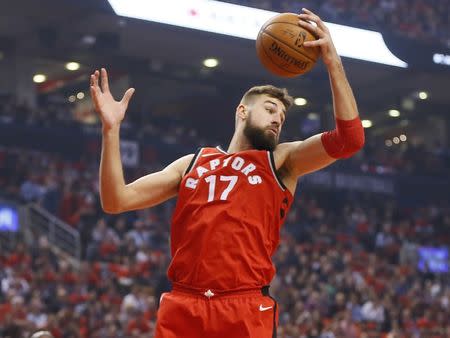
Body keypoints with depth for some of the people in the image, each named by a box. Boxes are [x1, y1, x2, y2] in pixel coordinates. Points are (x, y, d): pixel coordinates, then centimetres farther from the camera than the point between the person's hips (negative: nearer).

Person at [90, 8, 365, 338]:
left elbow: (350, 139, -1)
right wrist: (112, 129, 4)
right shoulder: (192, 163, 21)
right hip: (182, 307, 2)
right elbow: (116, 200, 14)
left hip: (247, 310, -2)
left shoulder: (282, 161, 15)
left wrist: (333, 60, -6)